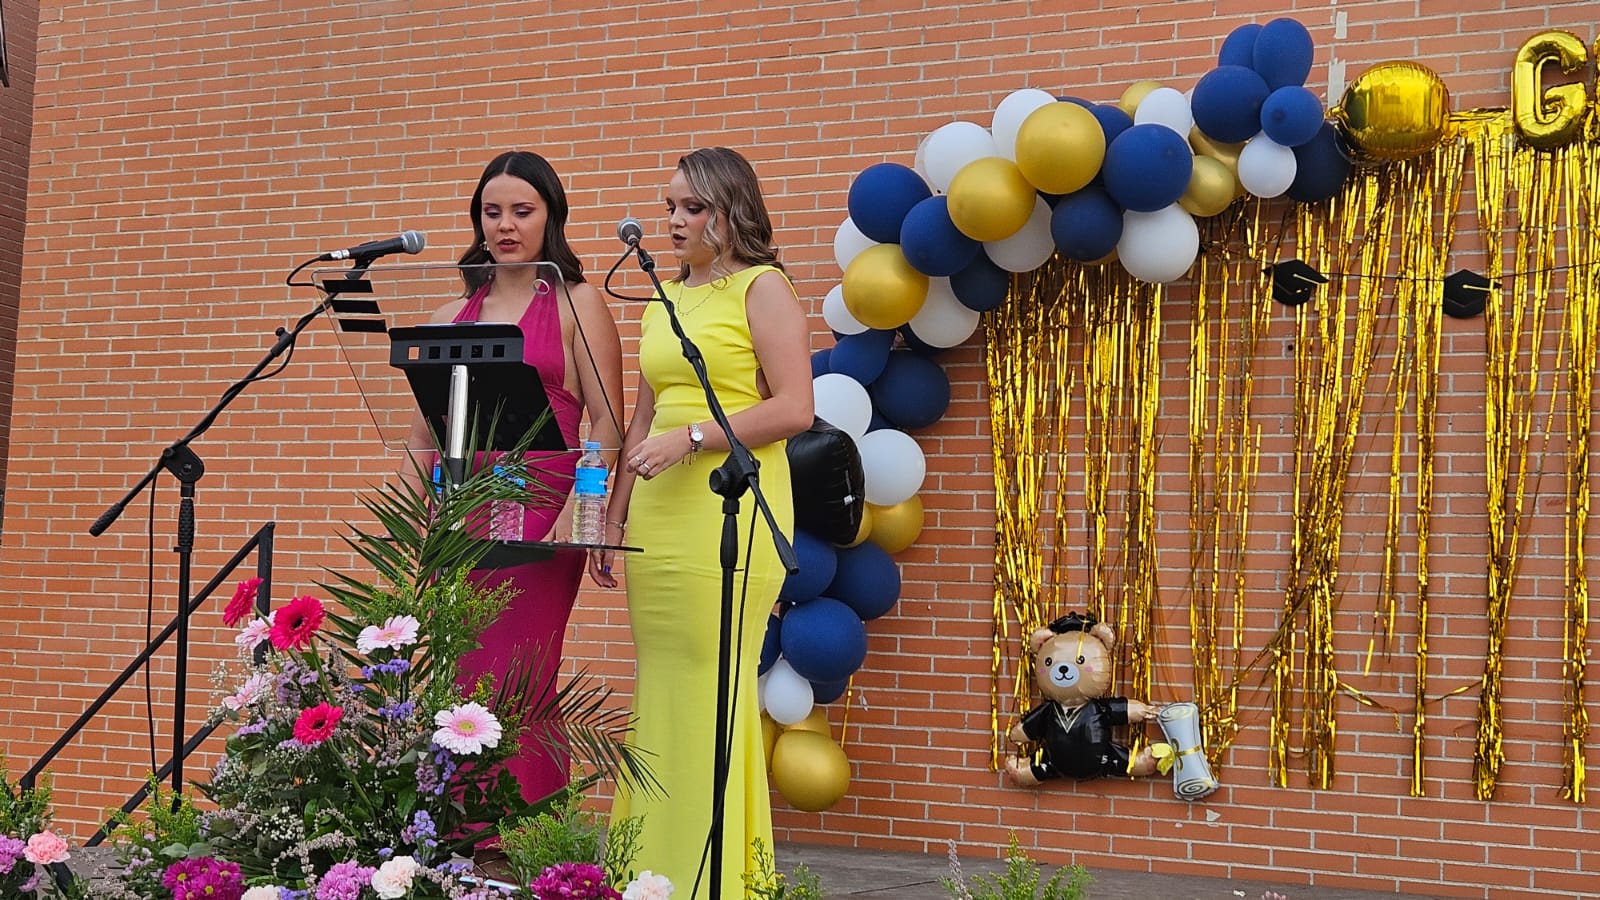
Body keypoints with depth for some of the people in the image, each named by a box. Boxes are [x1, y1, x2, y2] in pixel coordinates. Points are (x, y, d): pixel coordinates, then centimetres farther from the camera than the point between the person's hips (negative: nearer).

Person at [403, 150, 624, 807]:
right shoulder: (454, 313, 18)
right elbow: (423, 430, 18)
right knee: (457, 685, 3)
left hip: (537, 513, -4)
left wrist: (581, 503, -15)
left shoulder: (576, 304, 6)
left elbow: (607, 421, -1)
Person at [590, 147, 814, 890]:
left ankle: (716, 873, 3)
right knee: (661, 689, 5)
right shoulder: (664, 299, 20)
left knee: (712, 689, -7)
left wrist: (692, 437, -15)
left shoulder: (762, 288, -1)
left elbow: (794, 409, -10)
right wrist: (613, 518, 17)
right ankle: (659, 868, 12)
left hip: (732, 514, -6)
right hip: (658, 516, 6)